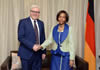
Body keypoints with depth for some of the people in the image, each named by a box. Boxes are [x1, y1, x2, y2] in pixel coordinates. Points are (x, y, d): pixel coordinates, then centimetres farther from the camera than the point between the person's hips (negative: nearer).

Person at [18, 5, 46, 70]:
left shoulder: (41, 23, 11)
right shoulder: (23, 22, -5)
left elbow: (43, 38, 13)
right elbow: (20, 37, -13)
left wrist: (43, 52, 7)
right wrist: (32, 46, -21)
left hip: (38, 53, 4)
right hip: (27, 53, -4)